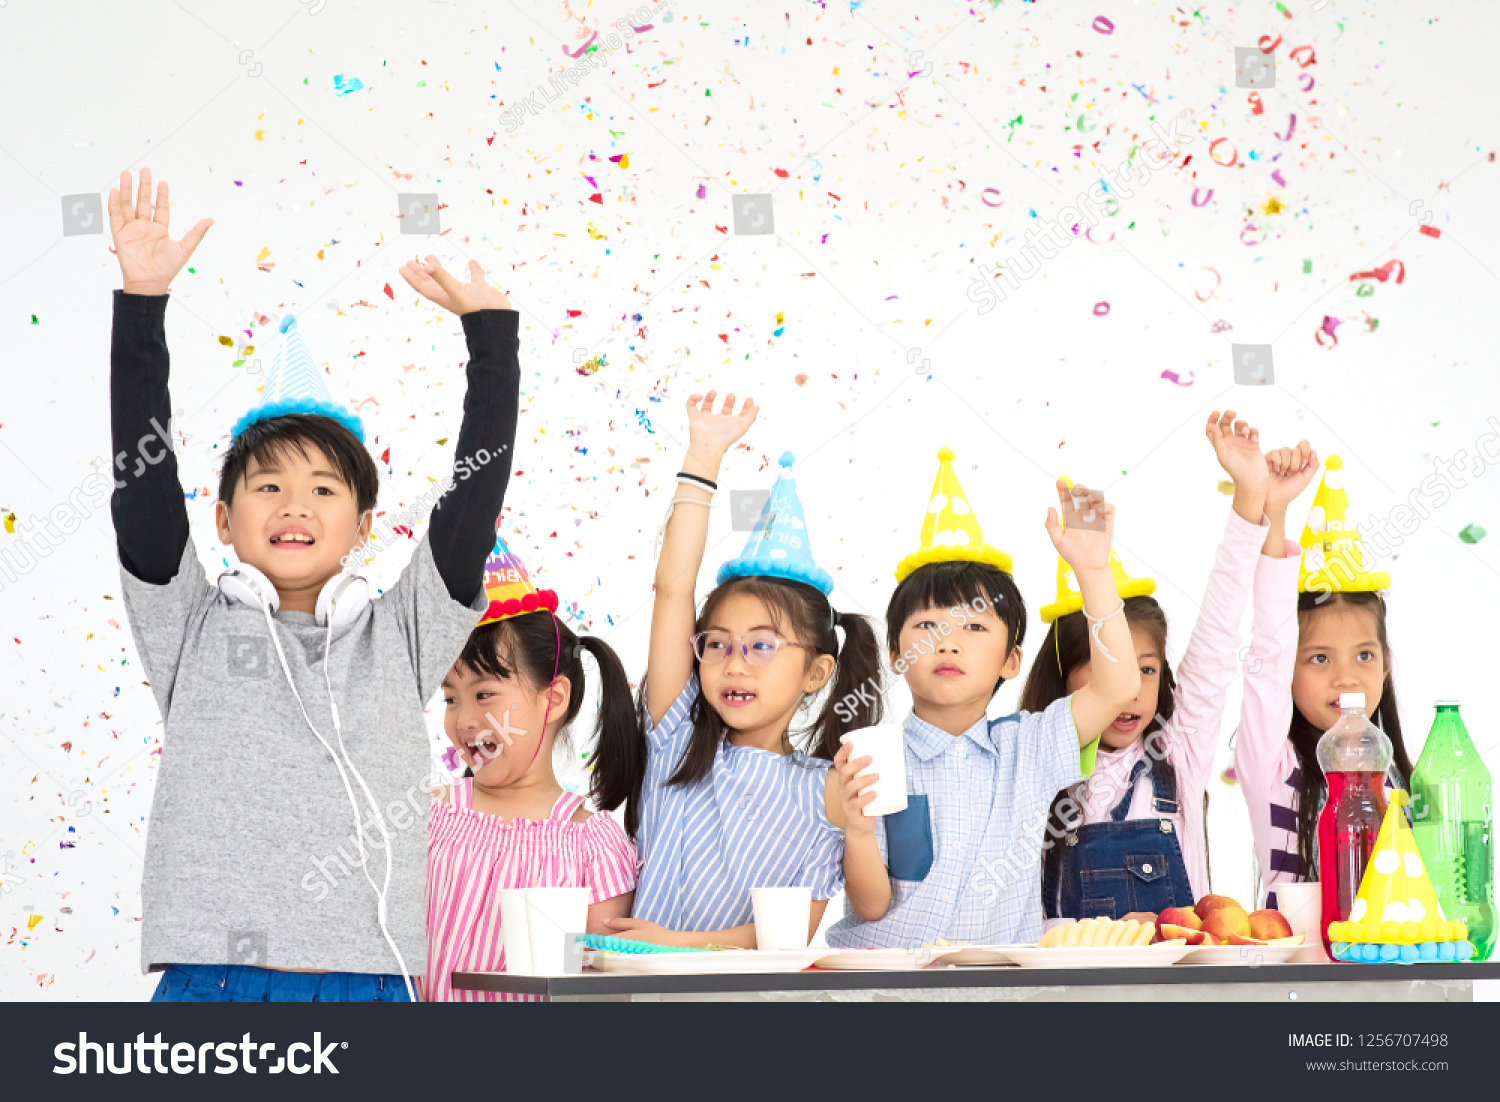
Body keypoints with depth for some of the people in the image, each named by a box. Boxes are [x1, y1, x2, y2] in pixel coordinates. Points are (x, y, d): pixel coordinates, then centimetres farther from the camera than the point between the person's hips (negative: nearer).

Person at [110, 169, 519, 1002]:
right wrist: (141, 306, -5)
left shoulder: (399, 637, 12)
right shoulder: (190, 629, 10)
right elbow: (143, 483, 2)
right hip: (208, 981, -1)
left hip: (365, 985, 1)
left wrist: (489, 328, 5)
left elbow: (475, 494, 8)